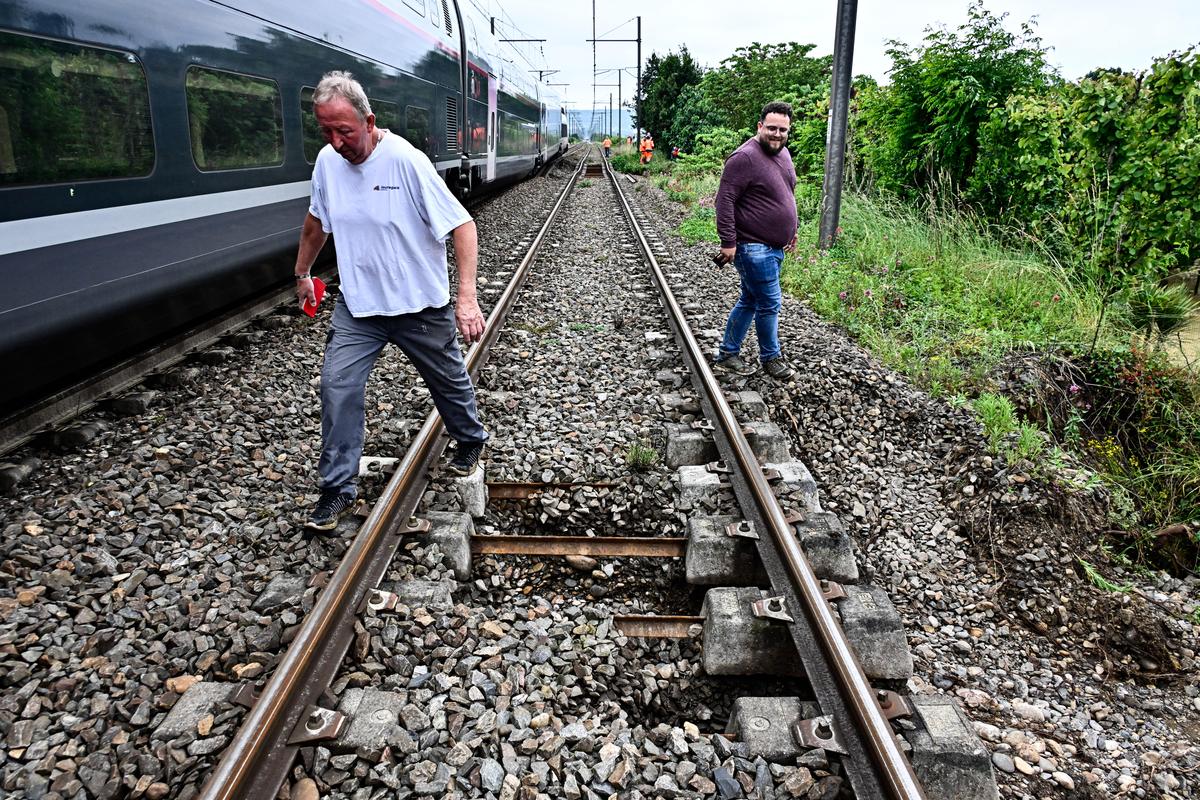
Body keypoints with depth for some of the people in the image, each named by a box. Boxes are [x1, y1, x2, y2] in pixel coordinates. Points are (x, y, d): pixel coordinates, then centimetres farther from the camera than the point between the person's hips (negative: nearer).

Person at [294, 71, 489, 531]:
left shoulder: (406, 161, -21)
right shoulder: (327, 161, -3)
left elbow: (462, 225, -21)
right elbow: (317, 220, 16)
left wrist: (467, 297, -30)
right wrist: (302, 273, 24)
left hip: (421, 304, -4)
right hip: (358, 305, 4)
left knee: (449, 382, 15)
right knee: (337, 385, -6)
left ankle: (470, 442, 44)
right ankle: (338, 488, 7)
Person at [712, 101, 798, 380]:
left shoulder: (783, 153, 11)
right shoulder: (745, 157, -18)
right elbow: (724, 200, -20)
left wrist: (791, 228, 24)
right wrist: (728, 242, -22)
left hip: (774, 246, 9)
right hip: (753, 247, -9)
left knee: (749, 301, 14)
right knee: (770, 303, -1)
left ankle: (727, 354, 25)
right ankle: (771, 358, 17)